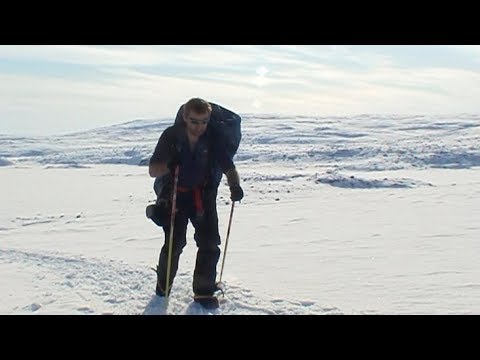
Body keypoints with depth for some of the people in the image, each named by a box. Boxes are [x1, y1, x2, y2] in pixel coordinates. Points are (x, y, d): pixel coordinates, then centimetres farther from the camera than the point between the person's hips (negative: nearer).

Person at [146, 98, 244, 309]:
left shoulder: (213, 139, -13)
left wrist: (235, 187, -27)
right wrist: (168, 165, -35)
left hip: (203, 195, 2)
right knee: (175, 243, -8)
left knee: (210, 244, -4)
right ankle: (163, 283, 21)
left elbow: (229, 168, -7)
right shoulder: (171, 136, -16)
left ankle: (204, 291, 12)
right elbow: (152, 171, -13)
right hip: (174, 195, -2)